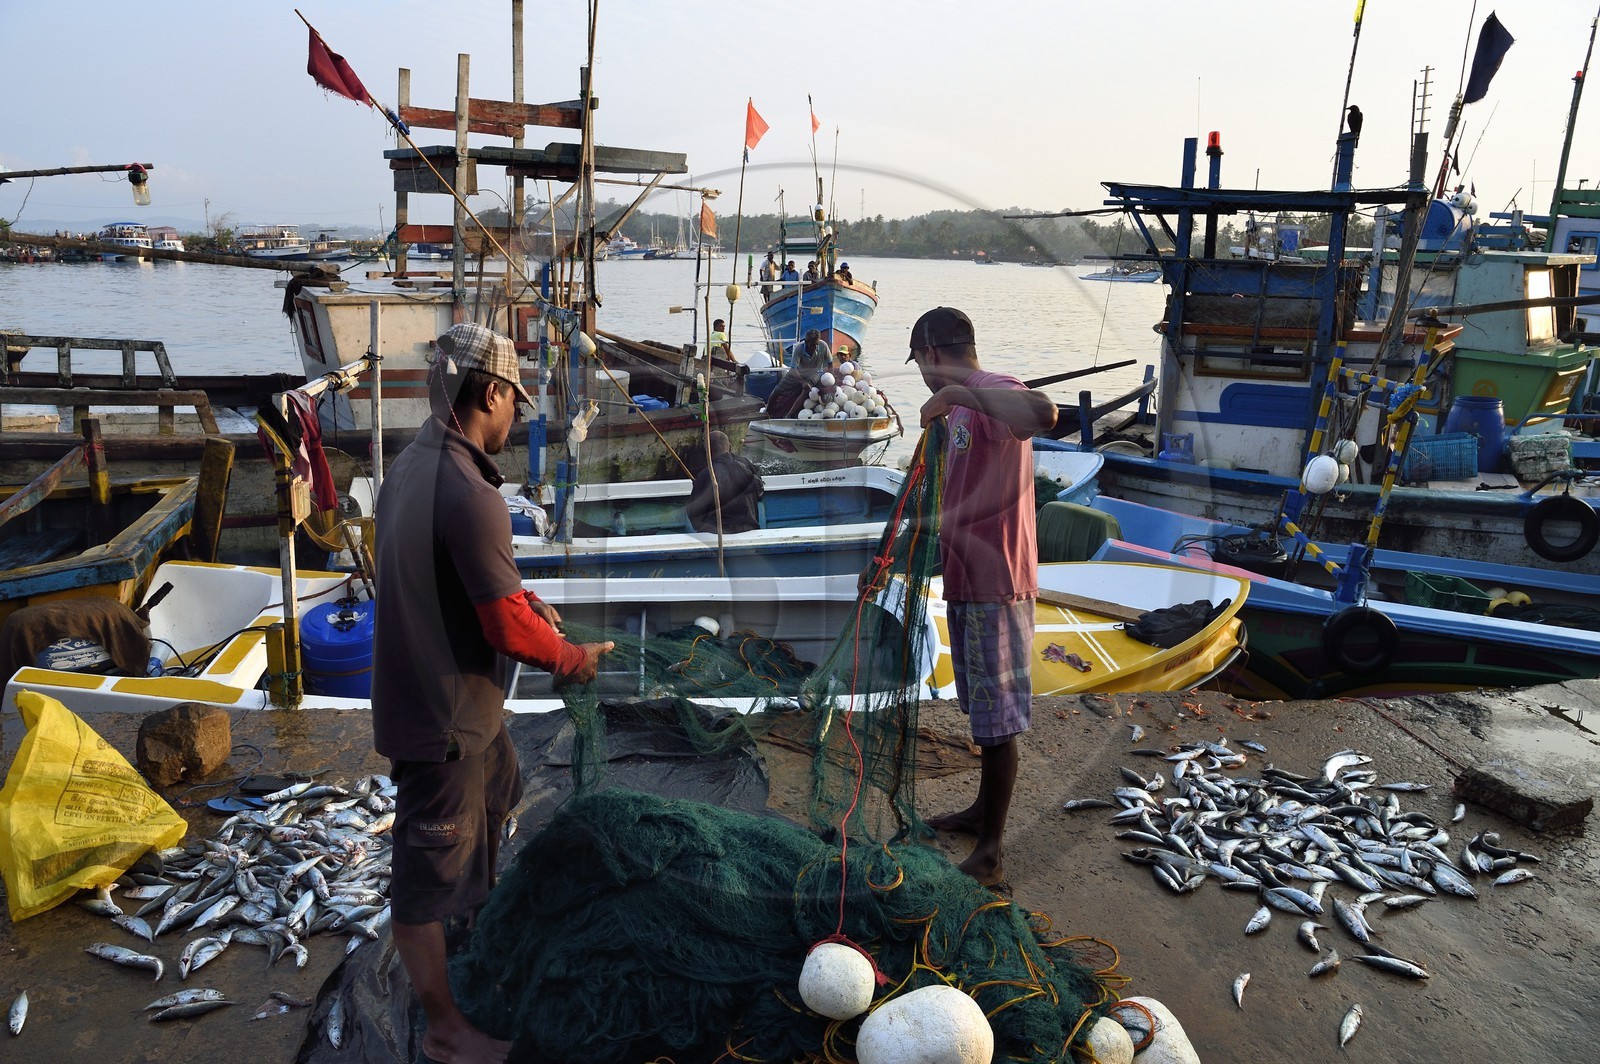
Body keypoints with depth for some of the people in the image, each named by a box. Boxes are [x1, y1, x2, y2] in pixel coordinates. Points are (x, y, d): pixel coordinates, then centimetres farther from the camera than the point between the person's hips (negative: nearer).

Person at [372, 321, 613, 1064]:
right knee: (433, 862, 7)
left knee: (496, 794, 31)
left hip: (462, 696, 10)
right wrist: (572, 658, -8)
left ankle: (477, 912, 57)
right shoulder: (469, 495, -29)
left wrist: (523, 600, 5)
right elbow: (509, 628, -25)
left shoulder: (413, 465, 1)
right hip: (441, 714, -10)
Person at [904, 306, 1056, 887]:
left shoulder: (994, 393, -16)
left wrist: (961, 392, -34)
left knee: (997, 718, -1)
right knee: (983, 708, 21)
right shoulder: (964, 407, 14)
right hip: (966, 579, 10)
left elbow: (1044, 413, -40)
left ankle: (990, 851, 9)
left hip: (995, 583, -10)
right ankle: (983, 810, 37)